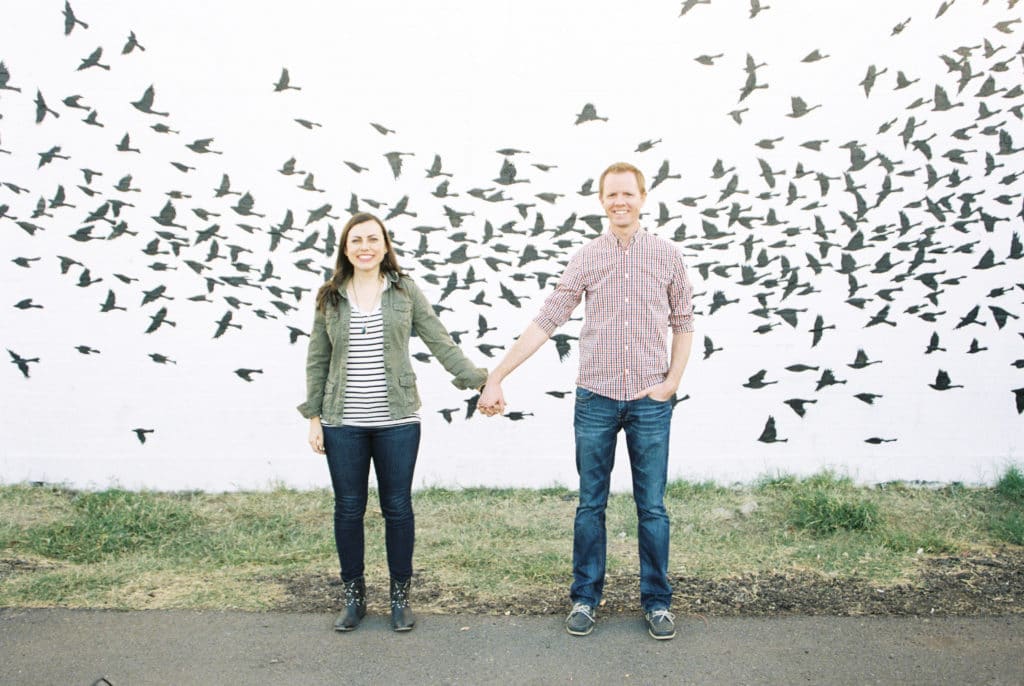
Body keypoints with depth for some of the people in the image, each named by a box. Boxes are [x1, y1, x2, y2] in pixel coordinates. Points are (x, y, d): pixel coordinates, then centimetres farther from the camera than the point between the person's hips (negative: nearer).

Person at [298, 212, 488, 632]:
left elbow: (440, 342, 2)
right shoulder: (329, 297, 5)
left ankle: (400, 596, 24)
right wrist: (314, 417, 5)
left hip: (396, 422, -1)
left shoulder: (405, 291, 2)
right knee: (348, 509, 9)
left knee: (398, 508, 7)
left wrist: (478, 380, -5)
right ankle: (354, 595, 27)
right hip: (343, 424, 1)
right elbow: (317, 361, 9)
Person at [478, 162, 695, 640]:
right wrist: (496, 377, -7)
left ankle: (657, 602, 23)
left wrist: (672, 380, -2)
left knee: (652, 507, 8)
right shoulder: (585, 259, 1)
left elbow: (683, 322, 10)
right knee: (590, 505, 10)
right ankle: (585, 598, 24)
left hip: (650, 402, 0)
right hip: (596, 399, 0)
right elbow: (545, 322, -2)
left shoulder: (667, 256, 3)